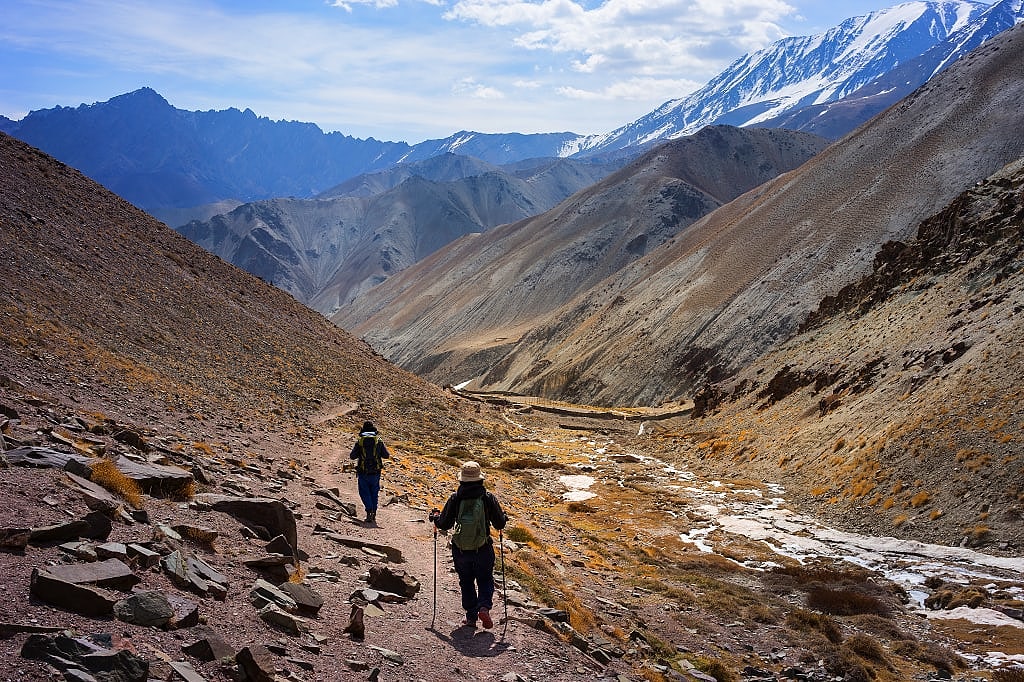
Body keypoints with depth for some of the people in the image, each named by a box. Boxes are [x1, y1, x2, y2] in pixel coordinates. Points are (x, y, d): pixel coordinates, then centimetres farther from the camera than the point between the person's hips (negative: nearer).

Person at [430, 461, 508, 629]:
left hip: (460, 551, 1)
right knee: (485, 581, 16)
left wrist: (435, 516, 21)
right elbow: (500, 523, 0)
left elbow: (444, 524, 0)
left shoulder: (455, 498, -6)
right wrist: (503, 517, 23)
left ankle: (471, 616, 17)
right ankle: (484, 607, -8)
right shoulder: (488, 497, -6)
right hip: (483, 550, 0)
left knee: (466, 583, 18)